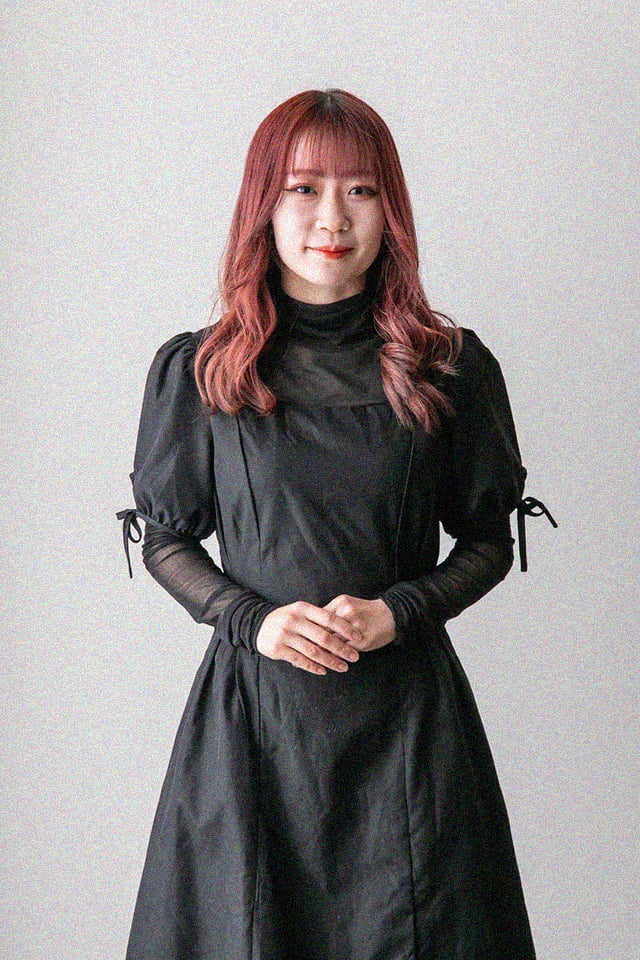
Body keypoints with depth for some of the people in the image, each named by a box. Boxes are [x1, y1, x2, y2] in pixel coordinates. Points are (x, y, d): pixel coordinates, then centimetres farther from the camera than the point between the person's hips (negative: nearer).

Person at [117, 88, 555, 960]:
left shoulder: (452, 368, -1)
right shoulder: (196, 372, 0)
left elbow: (490, 539, 7)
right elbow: (164, 539, 7)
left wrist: (400, 610, -10)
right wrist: (251, 617, -9)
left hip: (406, 704, 0)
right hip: (251, 700, 0)